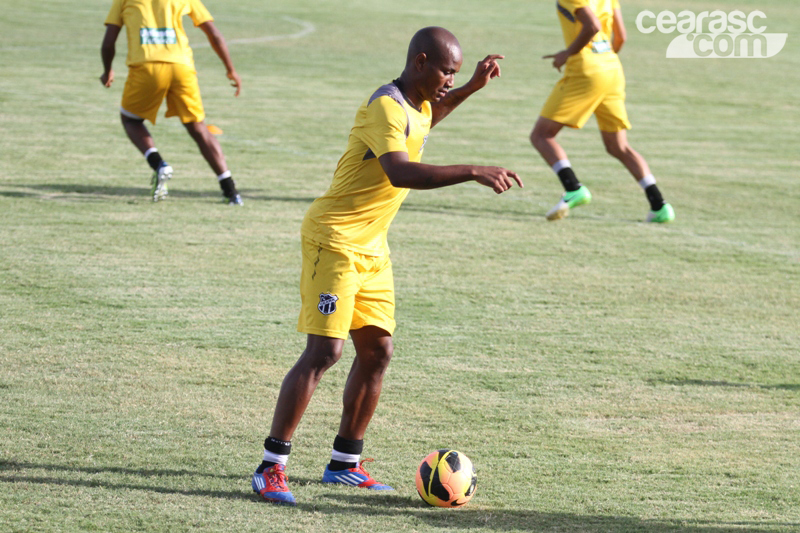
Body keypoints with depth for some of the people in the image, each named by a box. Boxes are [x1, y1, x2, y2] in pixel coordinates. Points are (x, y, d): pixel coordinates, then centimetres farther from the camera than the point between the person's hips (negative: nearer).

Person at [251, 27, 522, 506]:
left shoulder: (417, 105, 9)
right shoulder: (384, 107, -21)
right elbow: (400, 172, -39)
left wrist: (470, 89, 26)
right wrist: (473, 172, -43)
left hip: (372, 249, 10)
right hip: (334, 240, -10)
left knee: (377, 351, 8)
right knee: (325, 351, -14)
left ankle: (345, 462, 19)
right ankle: (272, 467, -11)